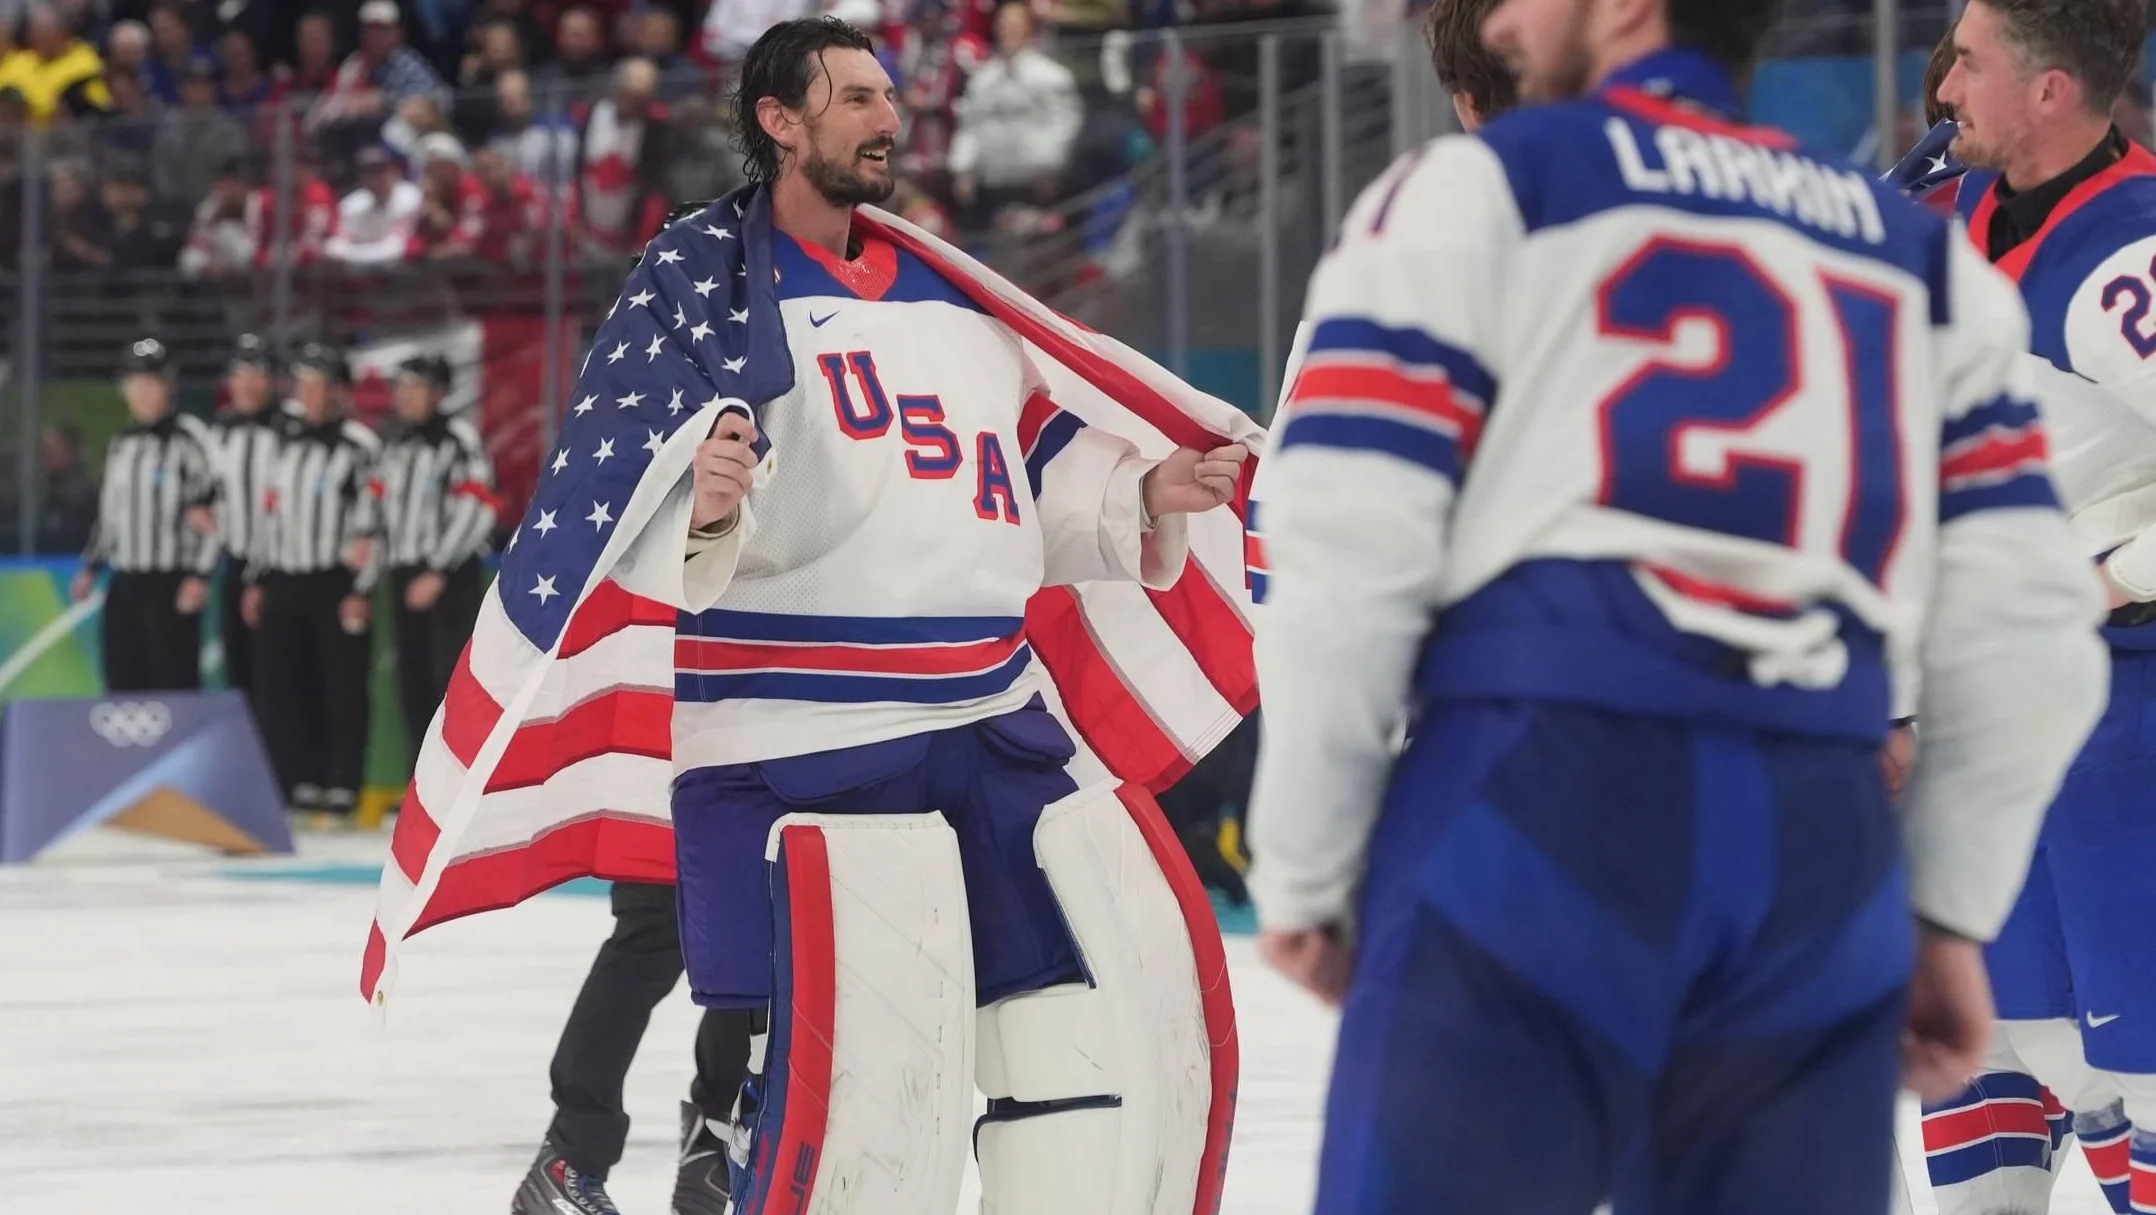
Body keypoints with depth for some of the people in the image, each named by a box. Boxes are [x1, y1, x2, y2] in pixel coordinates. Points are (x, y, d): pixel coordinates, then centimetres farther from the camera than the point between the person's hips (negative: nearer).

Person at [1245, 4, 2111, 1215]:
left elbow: (1349, 560, 0)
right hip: (1824, 849, 4)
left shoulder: (1476, 189, 10)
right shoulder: (1924, 255, 22)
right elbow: (2024, 630, 14)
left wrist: (1301, 875, 8)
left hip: (1538, 802, -4)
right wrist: (1951, 914, 22)